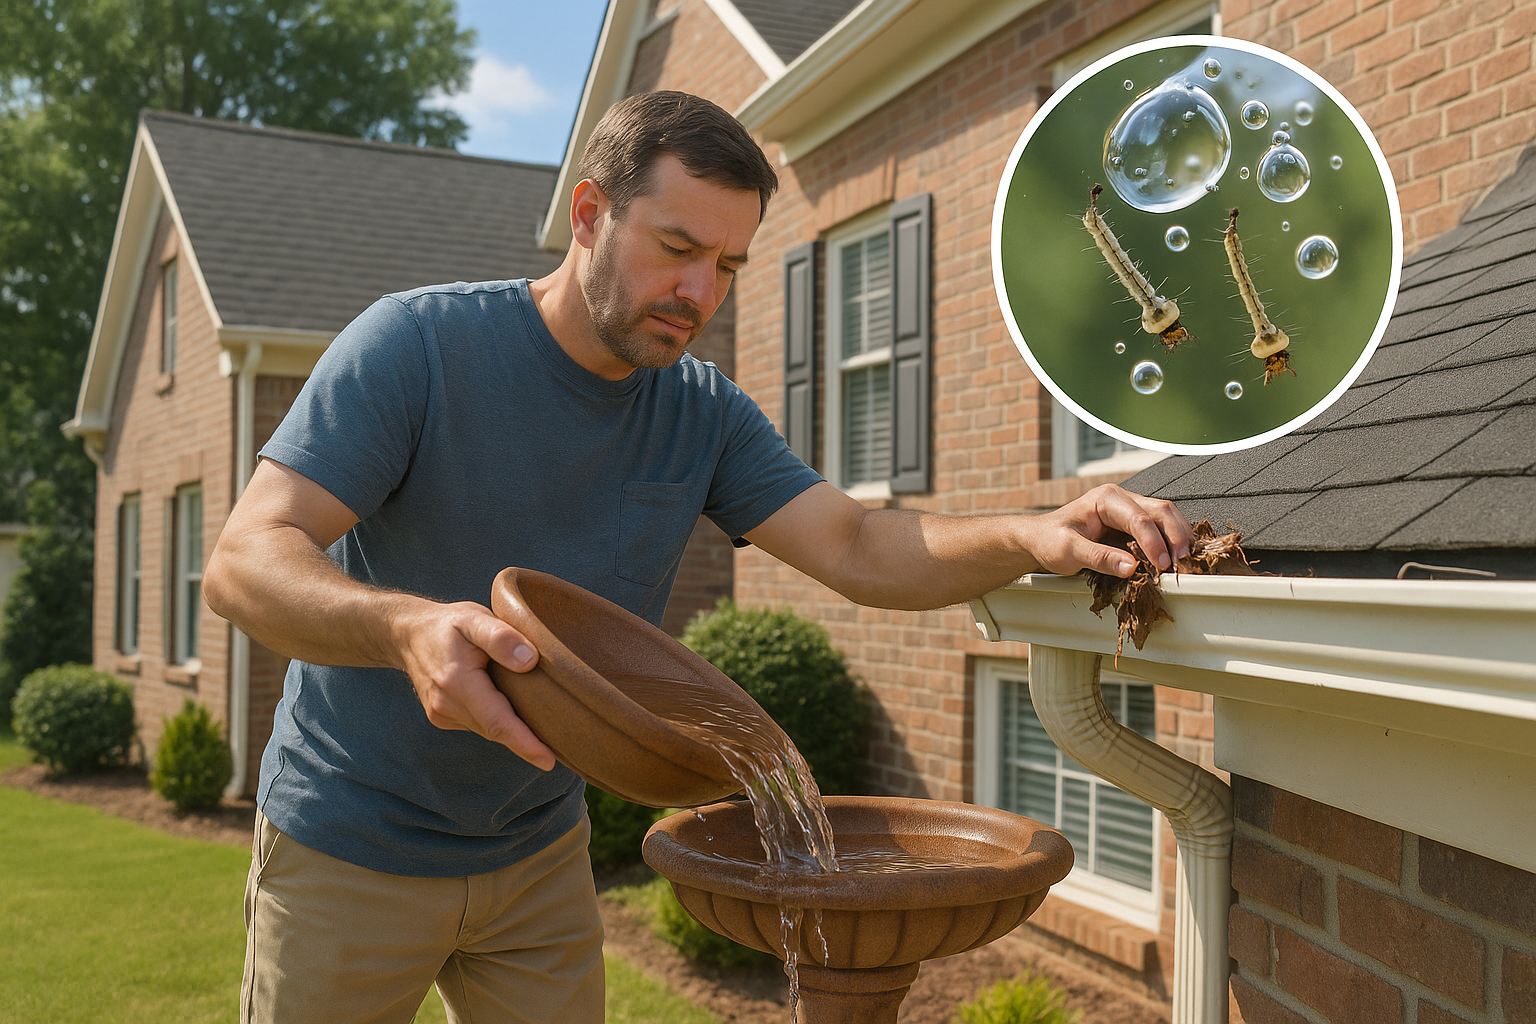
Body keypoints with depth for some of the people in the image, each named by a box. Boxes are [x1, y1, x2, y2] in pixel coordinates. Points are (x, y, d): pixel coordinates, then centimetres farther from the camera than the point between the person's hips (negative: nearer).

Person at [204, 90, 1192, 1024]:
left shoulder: (704, 414, -4)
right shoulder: (419, 342, -20)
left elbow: (857, 547, -13)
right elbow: (243, 562, -26)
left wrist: (1034, 538, -32)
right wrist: (407, 626, -47)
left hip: (541, 856, 4)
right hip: (351, 854, -3)